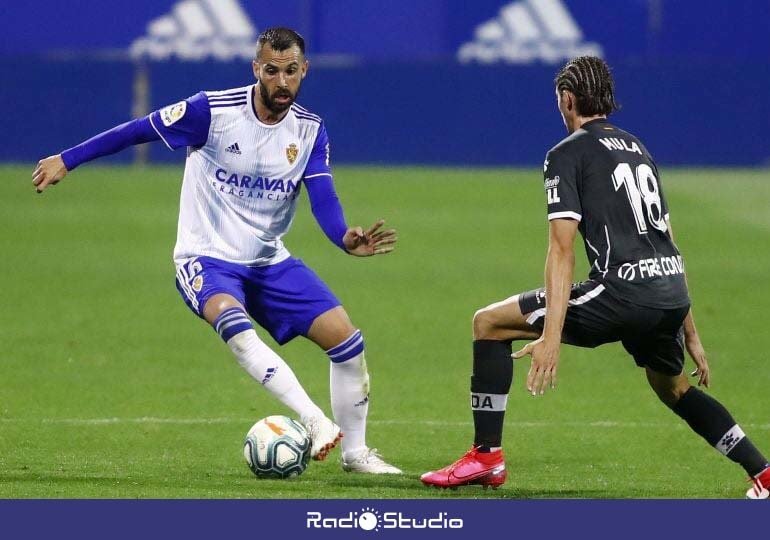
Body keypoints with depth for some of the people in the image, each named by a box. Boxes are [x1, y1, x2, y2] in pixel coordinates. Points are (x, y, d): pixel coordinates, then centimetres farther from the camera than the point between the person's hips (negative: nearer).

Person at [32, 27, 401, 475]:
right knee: (233, 321, -38)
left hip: (269, 261, 5)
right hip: (207, 258, -5)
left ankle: (354, 451, 10)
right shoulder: (214, 111, -15)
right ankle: (315, 422, -43)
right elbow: (140, 130, -6)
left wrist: (346, 239, -35)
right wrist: (66, 160, -4)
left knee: (347, 339, -7)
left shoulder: (311, 131, -3)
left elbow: (324, 200, -13)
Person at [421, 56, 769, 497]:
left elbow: (562, 248, -9)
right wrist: (691, 337, 29)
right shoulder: (638, 149, 24)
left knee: (489, 323, 4)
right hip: (672, 292, 7)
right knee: (671, 386, 34)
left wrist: (552, 335, -16)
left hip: (622, 291, -7)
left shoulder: (568, 154, 2)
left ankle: (486, 456, 1)